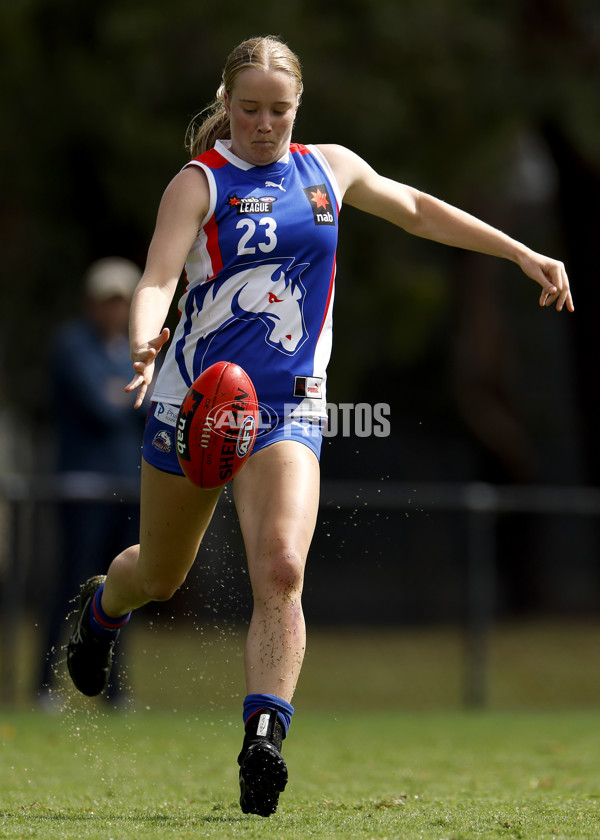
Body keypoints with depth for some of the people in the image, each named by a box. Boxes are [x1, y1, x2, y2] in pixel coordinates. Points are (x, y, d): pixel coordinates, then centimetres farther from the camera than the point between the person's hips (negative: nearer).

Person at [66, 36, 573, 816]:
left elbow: (418, 211, 24)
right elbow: (158, 277, -20)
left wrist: (525, 255, 23)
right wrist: (144, 346, -42)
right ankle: (103, 605, 52)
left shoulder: (330, 168, 8)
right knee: (160, 577, 16)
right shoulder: (200, 182, -6)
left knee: (281, 569, -22)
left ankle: (264, 738, -26)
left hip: (288, 407, 2)